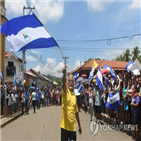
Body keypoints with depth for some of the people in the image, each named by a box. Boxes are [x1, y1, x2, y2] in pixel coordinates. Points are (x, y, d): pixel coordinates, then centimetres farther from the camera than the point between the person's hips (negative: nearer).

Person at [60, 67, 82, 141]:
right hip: (65, 125, -4)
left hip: (73, 126, 5)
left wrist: (79, 125, 20)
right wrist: (64, 74, -47)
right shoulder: (65, 91, -4)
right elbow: (63, 83, -27)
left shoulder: (74, 95, 10)